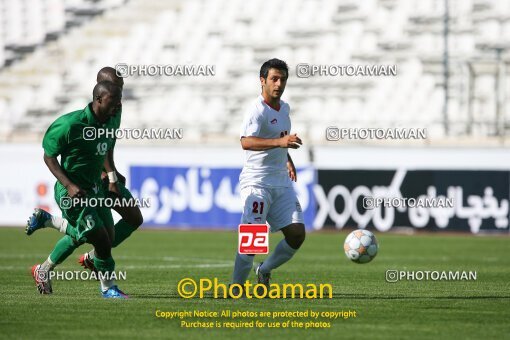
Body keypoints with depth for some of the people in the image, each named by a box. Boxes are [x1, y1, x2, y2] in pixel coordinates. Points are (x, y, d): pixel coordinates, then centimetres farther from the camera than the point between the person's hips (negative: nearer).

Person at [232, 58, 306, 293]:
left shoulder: (284, 108, 13)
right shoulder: (258, 110, -14)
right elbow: (246, 142, -32)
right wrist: (280, 142, -41)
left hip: (281, 183, 8)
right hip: (256, 183, -8)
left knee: (297, 234, -3)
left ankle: (265, 270, 19)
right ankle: (236, 287, -4)